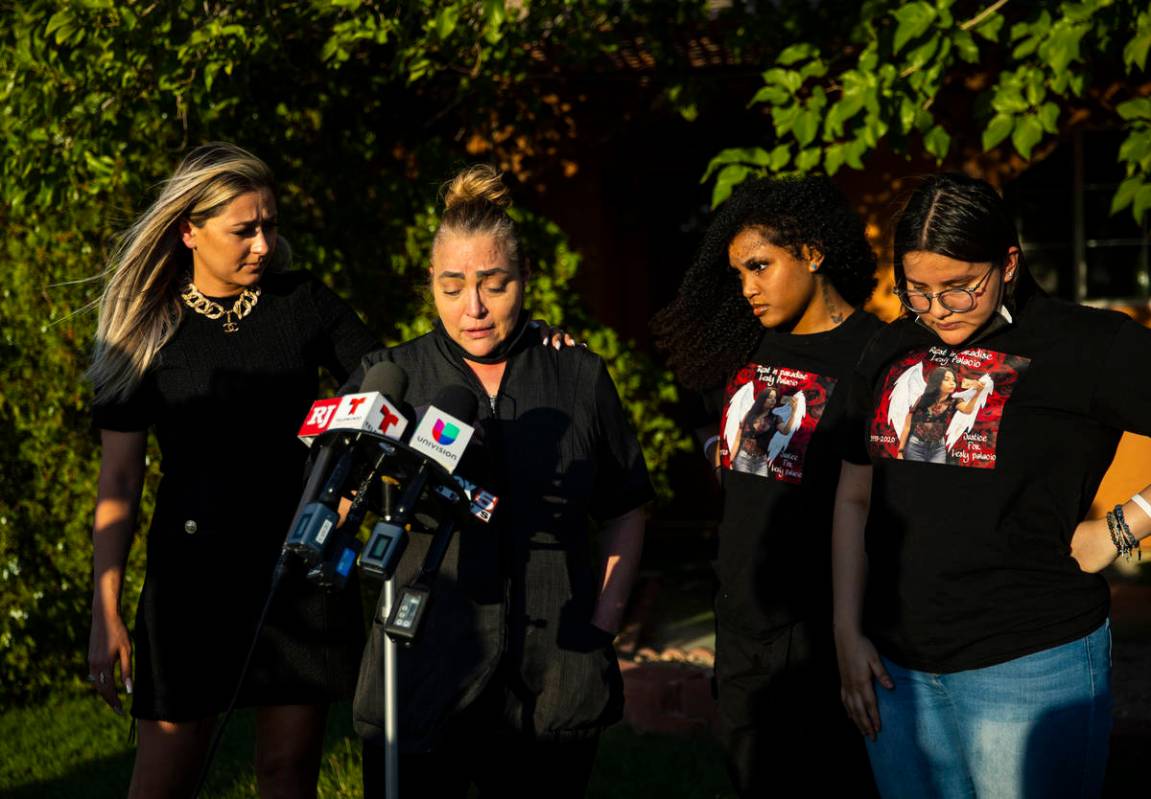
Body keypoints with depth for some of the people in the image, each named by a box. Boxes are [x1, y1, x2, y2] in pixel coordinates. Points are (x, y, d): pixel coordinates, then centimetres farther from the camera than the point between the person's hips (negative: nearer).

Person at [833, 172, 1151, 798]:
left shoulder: (1089, 345, -7)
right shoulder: (890, 354, 12)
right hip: (896, 668, 5)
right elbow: (855, 499, 17)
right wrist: (848, 633, 10)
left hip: (1029, 669, -5)